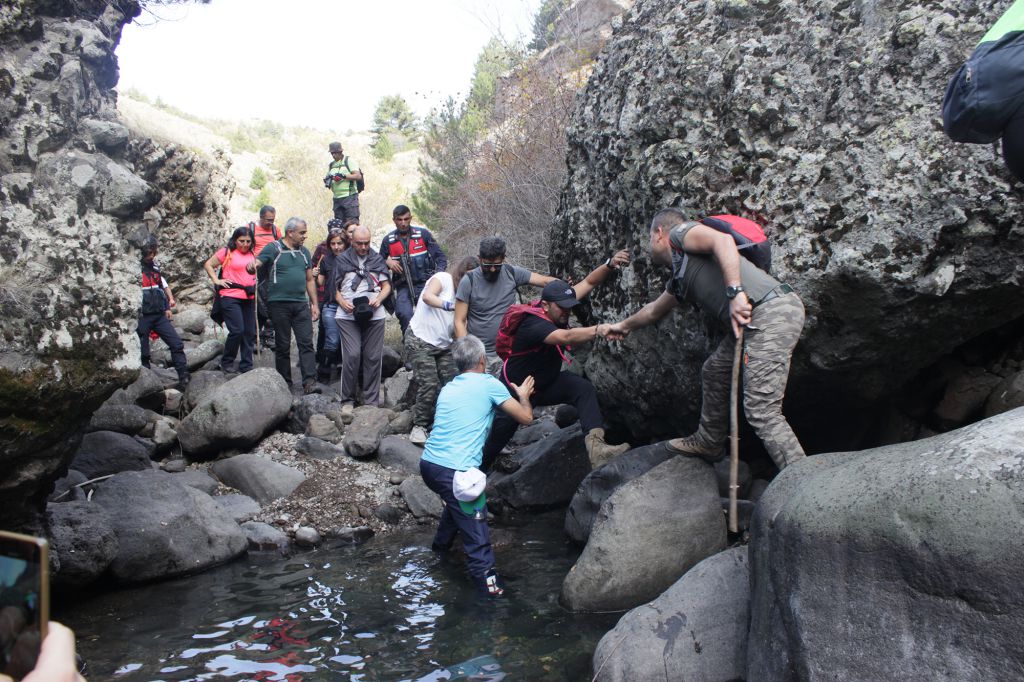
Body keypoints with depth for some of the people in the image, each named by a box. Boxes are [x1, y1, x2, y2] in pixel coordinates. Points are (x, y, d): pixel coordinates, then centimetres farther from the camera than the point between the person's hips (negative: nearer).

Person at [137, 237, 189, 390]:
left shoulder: (154, 266, 13)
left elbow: (163, 283, 26)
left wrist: (170, 299, 15)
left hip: (159, 314, 6)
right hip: (142, 316, -6)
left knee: (176, 344, -3)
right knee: (143, 353, 2)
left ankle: (184, 377, -2)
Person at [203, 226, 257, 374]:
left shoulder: (252, 255, 13)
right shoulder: (227, 252, -1)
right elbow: (208, 264, 3)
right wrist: (216, 280, -7)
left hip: (249, 298, 6)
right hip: (231, 297, -6)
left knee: (249, 332, 5)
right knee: (237, 330, -14)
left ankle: (246, 366, 14)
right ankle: (226, 362, 5)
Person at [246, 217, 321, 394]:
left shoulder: (304, 252, 14)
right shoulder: (273, 248, -1)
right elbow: (256, 263, -13)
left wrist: (314, 304, 12)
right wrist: (251, 266, -38)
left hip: (301, 304, 4)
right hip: (279, 304, -4)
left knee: (306, 343, -6)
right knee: (283, 345, 5)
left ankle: (309, 383, -9)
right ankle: (284, 383, 14)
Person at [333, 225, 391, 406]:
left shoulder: (377, 259, 17)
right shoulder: (341, 260, 12)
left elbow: (386, 285, 17)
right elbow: (334, 287, 12)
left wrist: (379, 299, -3)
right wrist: (342, 302, -7)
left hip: (375, 315, 2)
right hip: (348, 315, -2)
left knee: (373, 357, 0)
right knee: (352, 355, -12)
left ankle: (371, 401, 8)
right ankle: (347, 399, 0)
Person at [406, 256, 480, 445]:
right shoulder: (443, 278, -6)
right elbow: (427, 296, -26)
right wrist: (448, 305, -37)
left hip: (443, 345, 7)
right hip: (421, 341, -7)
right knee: (429, 385, -13)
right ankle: (419, 426, 0)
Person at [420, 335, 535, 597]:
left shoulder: (447, 388, 18)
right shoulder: (489, 384, -1)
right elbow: (526, 417, 4)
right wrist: (523, 395, 24)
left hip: (428, 464, 8)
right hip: (455, 471, -8)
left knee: (458, 502, 34)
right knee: (476, 529, -1)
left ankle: (441, 544, 49)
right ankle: (486, 580, 1)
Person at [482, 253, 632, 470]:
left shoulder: (559, 307, -13)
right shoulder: (534, 324, -35)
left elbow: (588, 283, -9)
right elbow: (567, 337, -54)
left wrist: (609, 264, -27)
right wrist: (599, 330, -70)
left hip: (547, 382, 6)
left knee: (584, 388, -22)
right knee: (497, 436, 5)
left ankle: (595, 447, -36)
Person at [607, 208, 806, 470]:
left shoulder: (679, 232, 4)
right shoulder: (679, 277, 29)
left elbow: (723, 240, -16)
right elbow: (654, 311, 46)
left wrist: (735, 292, -25)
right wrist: (624, 325, 62)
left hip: (772, 312, -10)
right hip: (754, 320, 10)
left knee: (761, 412, -13)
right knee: (714, 372, 25)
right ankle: (708, 443, 42)